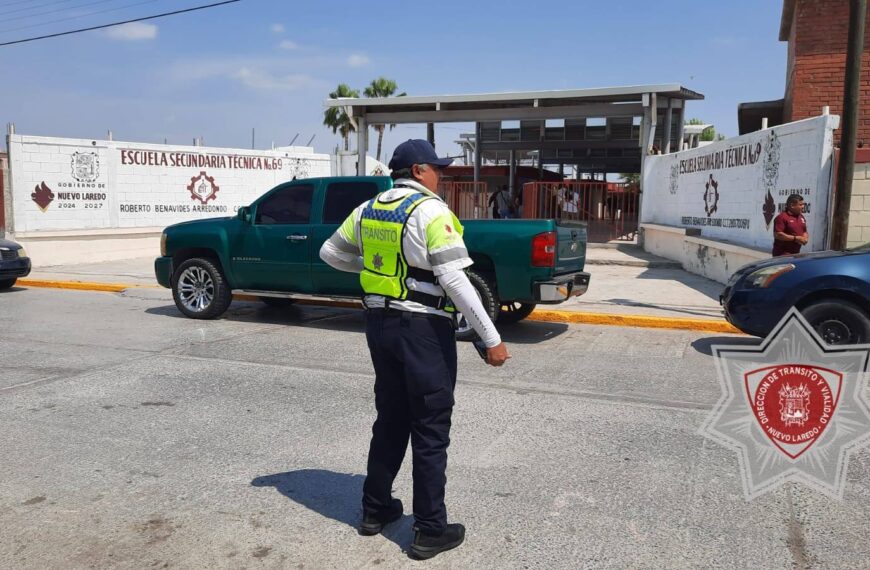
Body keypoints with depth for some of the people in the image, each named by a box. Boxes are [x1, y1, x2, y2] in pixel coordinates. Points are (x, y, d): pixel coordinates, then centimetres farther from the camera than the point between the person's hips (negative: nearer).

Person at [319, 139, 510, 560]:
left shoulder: (367, 210, 9)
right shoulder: (430, 211, -13)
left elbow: (329, 253, 20)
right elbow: (454, 280, -20)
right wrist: (491, 339, -17)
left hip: (380, 323, 7)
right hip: (423, 328, -7)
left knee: (390, 420, 20)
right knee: (430, 430, 3)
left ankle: (375, 510, 31)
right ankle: (431, 531, 12)